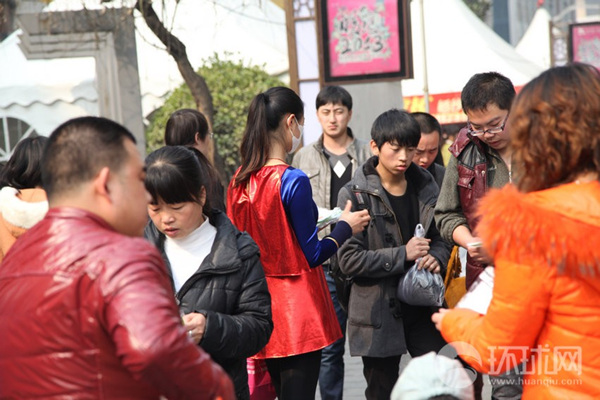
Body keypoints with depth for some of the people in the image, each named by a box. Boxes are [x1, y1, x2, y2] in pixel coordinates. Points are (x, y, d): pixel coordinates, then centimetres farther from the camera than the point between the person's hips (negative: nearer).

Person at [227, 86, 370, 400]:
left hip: (261, 302, 7)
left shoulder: (239, 180, 2)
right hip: (296, 308, -7)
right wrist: (345, 227, 4)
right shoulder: (293, 181, -17)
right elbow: (312, 255, -12)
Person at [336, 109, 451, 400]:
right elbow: (349, 260, -14)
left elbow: (442, 239, 14)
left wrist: (436, 258, -10)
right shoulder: (354, 195, -8)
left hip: (423, 308, 3)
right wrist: (403, 254, -18)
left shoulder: (426, 188, 6)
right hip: (378, 313, -3)